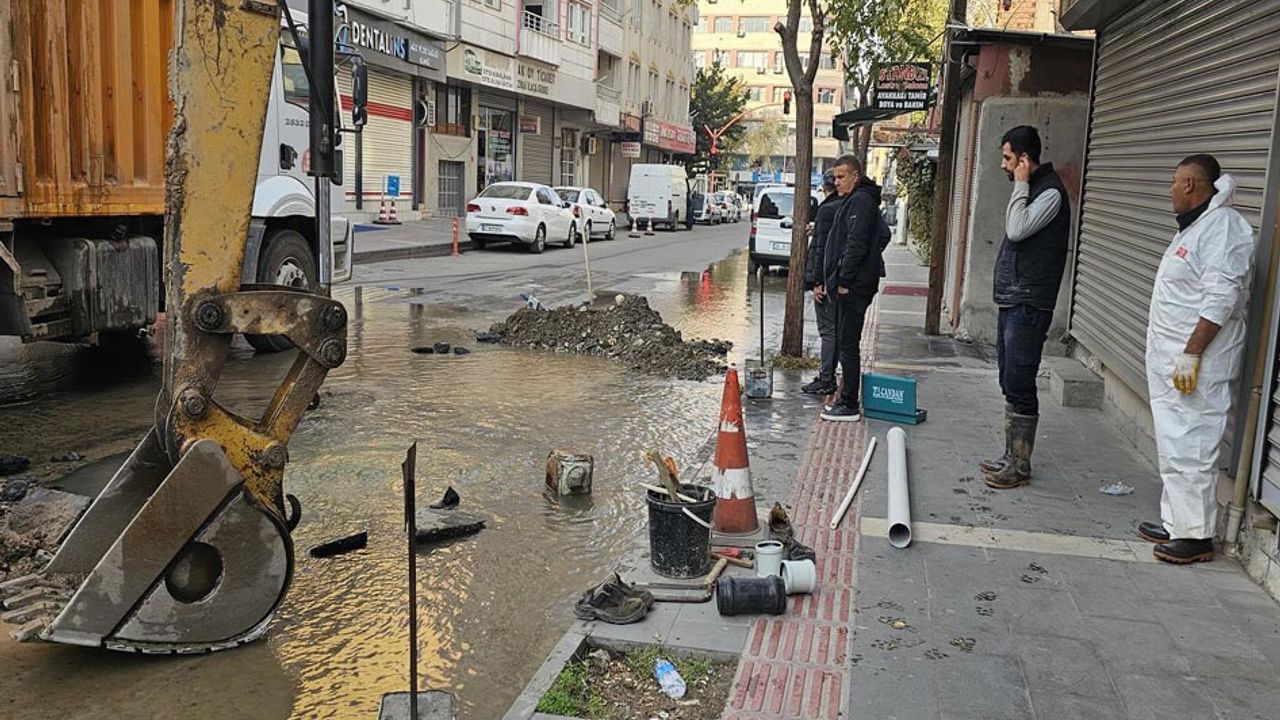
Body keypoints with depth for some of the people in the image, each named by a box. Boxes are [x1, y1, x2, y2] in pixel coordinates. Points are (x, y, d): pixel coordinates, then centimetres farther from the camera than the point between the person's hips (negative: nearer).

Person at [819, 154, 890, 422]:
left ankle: (849, 405, -2)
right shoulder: (857, 200, 19)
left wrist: (844, 281, -17)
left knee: (848, 345, -7)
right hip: (852, 284, 11)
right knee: (845, 343, 14)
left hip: (853, 286, -11)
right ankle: (847, 399, 21)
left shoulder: (860, 200, -12)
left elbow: (856, 244, -20)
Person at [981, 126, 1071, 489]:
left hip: (1028, 305, -10)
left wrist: (1021, 185, -17)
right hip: (1011, 302, 10)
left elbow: (1017, 230, -25)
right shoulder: (1030, 190, 17)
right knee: (1010, 383, 14)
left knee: (1019, 385, -7)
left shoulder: (1051, 192, -13)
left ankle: (1020, 466, 0)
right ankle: (1011, 456, 22)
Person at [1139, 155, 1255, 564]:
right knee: (1174, 447, 15)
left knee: (1190, 450, -6)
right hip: (1171, 362, 11)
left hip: (1195, 367, -11)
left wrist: (1191, 355, -25)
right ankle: (1175, 523, 24)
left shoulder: (1223, 227, -15)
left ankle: (1197, 536, 1)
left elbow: (1220, 300, -23)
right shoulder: (1197, 225, 18)